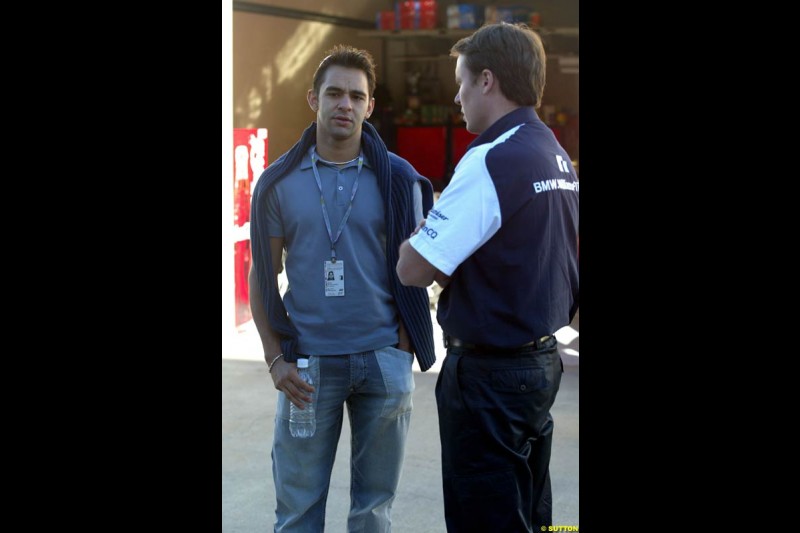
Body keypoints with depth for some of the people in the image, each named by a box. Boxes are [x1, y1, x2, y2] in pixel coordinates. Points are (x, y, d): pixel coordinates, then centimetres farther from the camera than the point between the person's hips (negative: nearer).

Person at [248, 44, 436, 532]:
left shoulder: (399, 179, 1)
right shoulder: (279, 182, 2)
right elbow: (262, 276, 5)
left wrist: (403, 354, -3)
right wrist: (276, 360, -3)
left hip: (384, 360, 0)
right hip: (309, 362, 0)